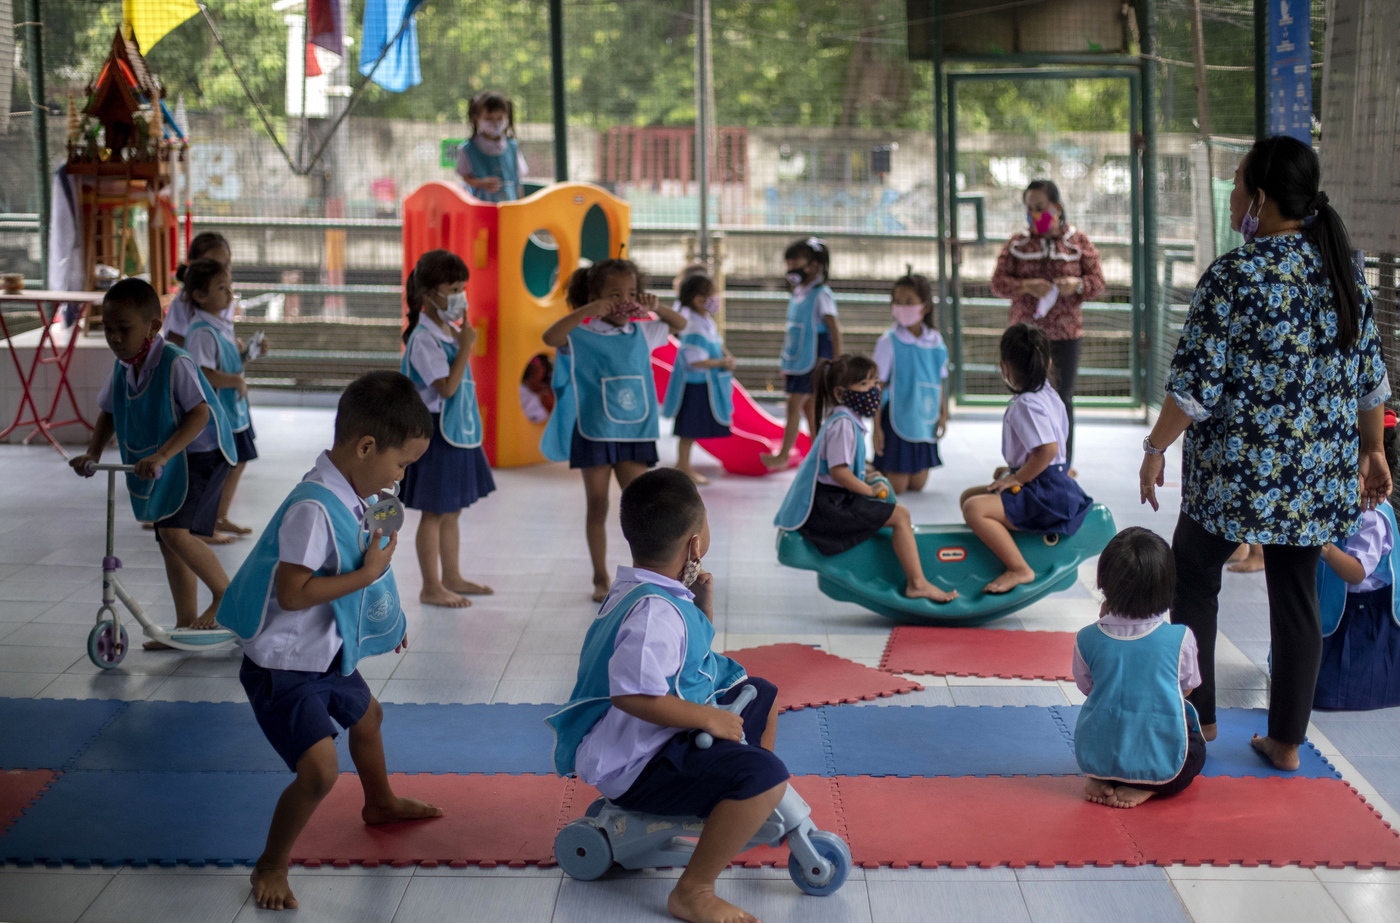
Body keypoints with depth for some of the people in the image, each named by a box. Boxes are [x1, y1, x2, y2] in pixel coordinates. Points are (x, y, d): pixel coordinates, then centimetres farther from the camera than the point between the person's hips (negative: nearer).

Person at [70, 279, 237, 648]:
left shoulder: (175, 363, -23)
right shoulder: (123, 368, 1)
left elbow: (200, 413, -28)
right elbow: (108, 413, 12)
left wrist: (162, 455, -36)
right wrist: (92, 453, -4)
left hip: (201, 454, -9)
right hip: (163, 467, 9)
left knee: (176, 532, -21)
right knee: (167, 541, 10)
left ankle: (225, 592, 0)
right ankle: (186, 624, 20)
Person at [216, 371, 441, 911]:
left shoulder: (350, 499, 0)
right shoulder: (312, 509, -31)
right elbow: (292, 593, -34)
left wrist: (387, 620, 26)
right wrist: (367, 574, -28)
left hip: (328, 655, 11)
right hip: (286, 668, -11)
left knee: (365, 716, 32)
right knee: (320, 769, -19)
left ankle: (381, 804, 61)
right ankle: (271, 866, 3)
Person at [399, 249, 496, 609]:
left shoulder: (451, 331, 10)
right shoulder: (424, 337, -18)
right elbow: (446, 387, -25)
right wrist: (466, 346, -22)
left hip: (459, 428, 9)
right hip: (436, 430, -9)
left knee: (453, 509, 17)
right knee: (435, 511, -1)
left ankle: (452, 577, 29)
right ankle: (431, 587, 8)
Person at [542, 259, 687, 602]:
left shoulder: (641, 333, 5)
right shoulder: (583, 336, -9)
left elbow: (680, 325, 20)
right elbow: (550, 337, -28)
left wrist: (655, 308, 0)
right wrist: (587, 311, -31)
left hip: (635, 433, 3)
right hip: (594, 433, -3)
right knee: (598, 507, 7)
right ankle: (601, 579, 18)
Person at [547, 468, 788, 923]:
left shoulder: (638, 591, 8)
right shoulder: (655, 612, -26)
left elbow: (687, 649, 23)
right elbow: (634, 694, -38)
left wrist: (702, 603, 7)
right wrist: (710, 719, -27)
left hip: (666, 737, 11)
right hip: (638, 765, -11)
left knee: (762, 696, 27)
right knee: (765, 777, -30)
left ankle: (760, 817, 43)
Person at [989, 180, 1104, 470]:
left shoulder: (1078, 241, 4)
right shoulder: (1017, 243, 5)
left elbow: (1097, 281, 3)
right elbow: (998, 283, 0)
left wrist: (1077, 285, -19)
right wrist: (1026, 287, -18)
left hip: (1066, 332, 0)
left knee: (1063, 397, 5)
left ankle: (1064, 461, 14)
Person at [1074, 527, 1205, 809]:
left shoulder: (1088, 638, -8)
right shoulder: (1180, 638, -12)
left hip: (1095, 757, 2)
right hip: (1163, 763, -2)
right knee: (1195, 745, 32)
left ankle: (1100, 780, 8)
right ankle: (1146, 788, 3)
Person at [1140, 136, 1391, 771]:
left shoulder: (1235, 276, -16)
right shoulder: (1344, 270, 4)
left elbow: (1196, 383, -15)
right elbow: (1371, 378, 10)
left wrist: (1156, 448, -4)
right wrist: (1372, 451, 20)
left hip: (1239, 472, -5)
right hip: (1319, 476, 5)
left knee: (1193, 578, 14)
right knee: (1296, 598, 11)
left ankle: (1196, 718, 18)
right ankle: (1286, 741, 16)